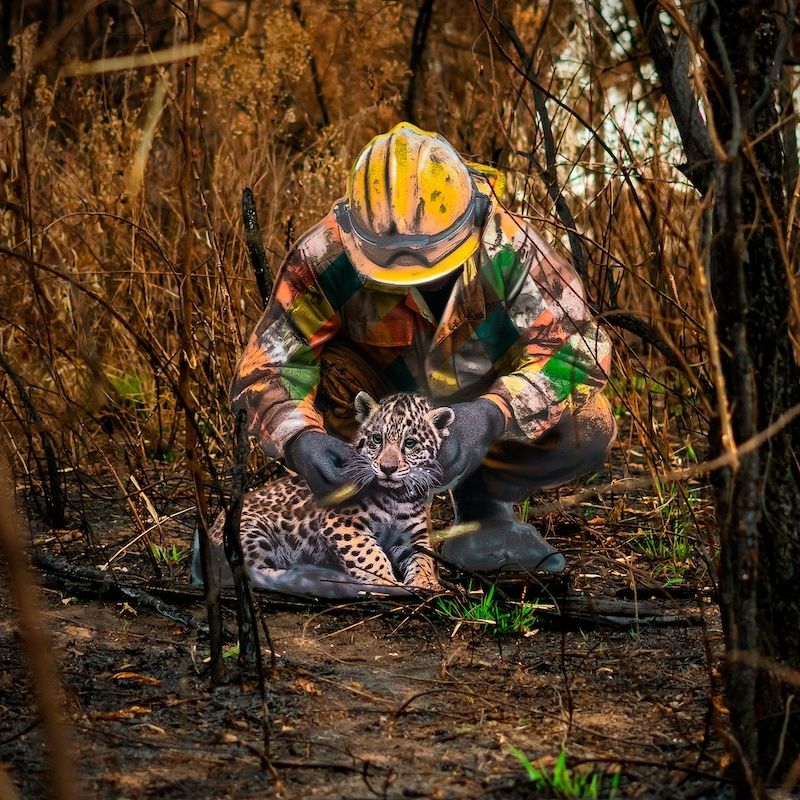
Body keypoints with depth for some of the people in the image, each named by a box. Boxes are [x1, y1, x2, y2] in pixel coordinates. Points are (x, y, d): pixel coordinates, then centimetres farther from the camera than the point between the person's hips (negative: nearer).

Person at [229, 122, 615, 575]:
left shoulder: (509, 246, -30)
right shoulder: (326, 257, -29)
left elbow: (577, 347, -33)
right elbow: (269, 363, -27)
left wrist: (492, 414, -51)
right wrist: (300, 437, -50)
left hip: (476, 414, 0)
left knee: (587, 430, -27)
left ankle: (484, 509, -3)